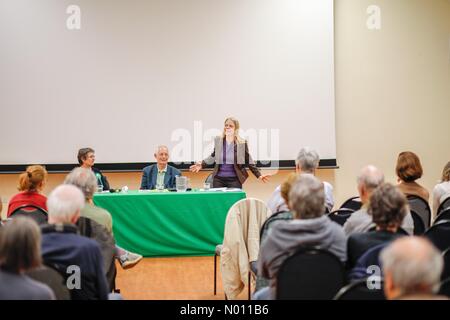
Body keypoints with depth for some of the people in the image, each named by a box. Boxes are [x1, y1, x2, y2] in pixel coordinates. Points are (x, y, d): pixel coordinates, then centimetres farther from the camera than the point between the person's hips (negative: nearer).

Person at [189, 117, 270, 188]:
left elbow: (248, 161, 3)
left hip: (234, 180, -2)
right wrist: (202, 164, 9)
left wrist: (259, 175, 1)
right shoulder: (218, 140, 2)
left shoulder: (242, 143, -4)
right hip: (218, 179, 2)